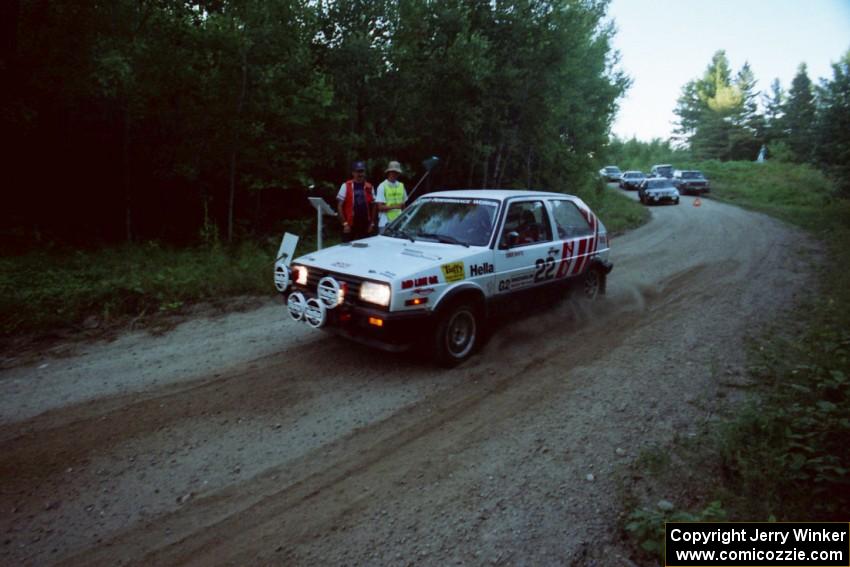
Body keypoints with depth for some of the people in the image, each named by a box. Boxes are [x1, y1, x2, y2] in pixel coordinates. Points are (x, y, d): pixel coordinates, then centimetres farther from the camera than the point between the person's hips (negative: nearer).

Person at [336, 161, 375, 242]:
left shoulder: (369, 187, 8)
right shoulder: (346, 186, -2)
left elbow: (373, 206, 13)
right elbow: (339, 206, -3)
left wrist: (372, 223, 6)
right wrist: (345, 223, -9)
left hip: (365, 227, 3)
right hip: (350, 226, -3)